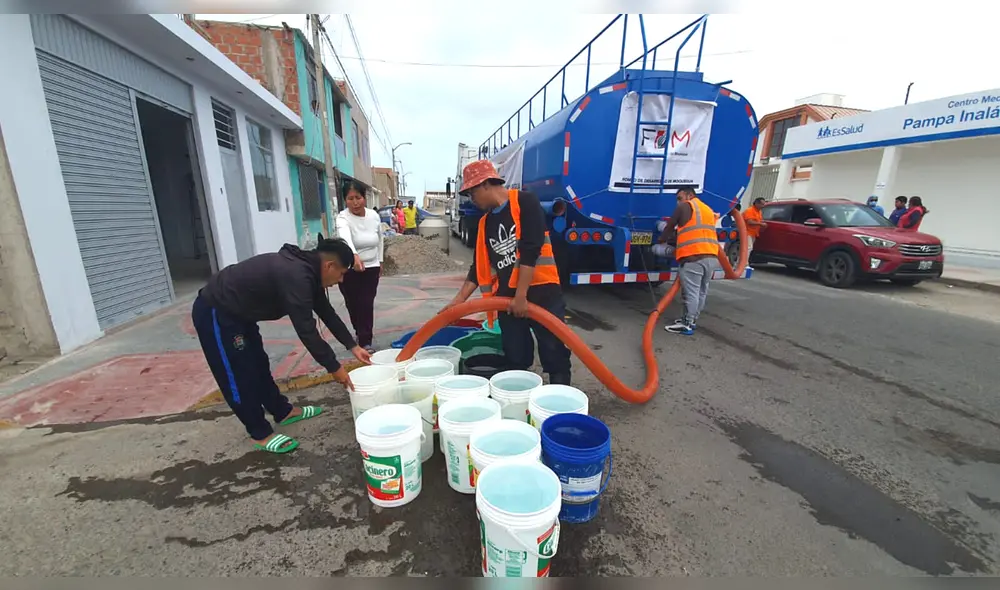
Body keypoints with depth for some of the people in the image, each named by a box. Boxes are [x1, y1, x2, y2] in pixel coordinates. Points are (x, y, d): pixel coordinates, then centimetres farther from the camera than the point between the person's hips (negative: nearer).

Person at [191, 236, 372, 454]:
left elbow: (326, 312, 8)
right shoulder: (296, 276, -32)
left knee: (259, 365, 19)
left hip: (236, 311, 10)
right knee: (240, 376, 0)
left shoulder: (306, 269, 0)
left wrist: (352, 346, 8)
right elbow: (306, 330, -30)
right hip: (214, 313, -10)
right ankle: (261, 434, 15)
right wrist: (334, 367, -21)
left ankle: (283, 411, 34)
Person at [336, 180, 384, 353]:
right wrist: (355, 255, -61)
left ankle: (365, 341, 5)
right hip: (348, 269, -2)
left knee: (367, 304, -3)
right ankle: (360, 332, 36)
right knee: (353, 304, 10)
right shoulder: (343, 218, -19)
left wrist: (380, 261, 15)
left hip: (370, 267, 2)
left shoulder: (374, 216, -4)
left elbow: (379, 240, 12)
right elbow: (345, 238, -42)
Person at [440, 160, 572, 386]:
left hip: (540, 291, -6)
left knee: (555, 356, 0)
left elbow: (531, 250, -15)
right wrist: (459, 300, 11)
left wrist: (521, 295, -18)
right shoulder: (485, 223, 14)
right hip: (507, 298, 6)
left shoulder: (524, 202, -6)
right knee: (515, 360, 11)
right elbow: (479, 267, 16)